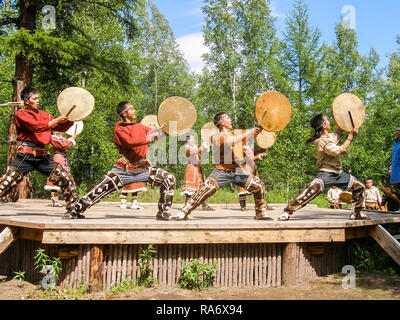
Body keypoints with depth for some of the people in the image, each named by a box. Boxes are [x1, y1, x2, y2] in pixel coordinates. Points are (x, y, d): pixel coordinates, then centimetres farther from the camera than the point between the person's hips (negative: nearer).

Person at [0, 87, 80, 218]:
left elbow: (62, 128, 19)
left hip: (42, 156, 5)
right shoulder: (21, 114, 0)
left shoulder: (44, 115, 17)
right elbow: (37, 126, -16)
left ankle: (72, 210, 6)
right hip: (26, 155, -5)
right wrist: (56, 120, -14)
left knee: (66, 179, -3)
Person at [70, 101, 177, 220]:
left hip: (143, 168, 5)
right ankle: (76, 210, 10)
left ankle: (163, 213, 2)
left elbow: (155, 132, 11)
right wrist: (150, 138, -26)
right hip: (124, 170, -5)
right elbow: (130, 141, -22)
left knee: (169, 179, -6)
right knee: (101, 190, -9)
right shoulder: (119, 129, -4)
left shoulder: (140, 127, 16)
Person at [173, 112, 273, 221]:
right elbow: (230, 141, -20)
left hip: (240, 171, 5)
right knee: (206, 189, -19)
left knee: (259, 186, -5)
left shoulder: (237, 133, 18)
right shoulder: (216, 137, -2)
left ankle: (261, 214, 13)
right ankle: (183, 213, -10)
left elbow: (256, 130, 21)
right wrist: (248, 133, -18)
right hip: (223, 171, -5)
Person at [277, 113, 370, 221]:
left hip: (338, 173, 10)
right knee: (313, 189, -34)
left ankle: (356, 213, 26)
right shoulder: (322, 141, -19)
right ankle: (287, 212, -31)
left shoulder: (330, 136, 10)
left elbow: (338, 133, 34)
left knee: (359, 186, 13)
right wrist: (350, 136, -14)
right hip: (326, 173, -10)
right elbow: (341, 151, -21)